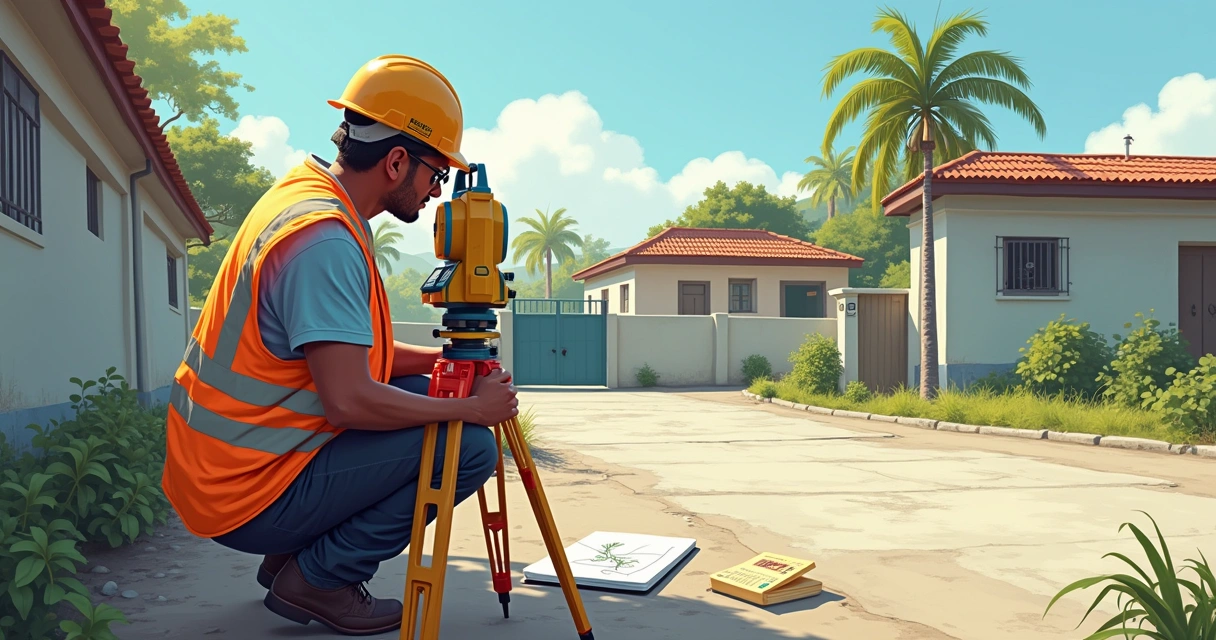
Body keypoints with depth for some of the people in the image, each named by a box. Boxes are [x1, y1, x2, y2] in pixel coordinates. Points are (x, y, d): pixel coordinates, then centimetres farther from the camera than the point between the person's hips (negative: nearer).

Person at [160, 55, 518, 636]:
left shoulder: (306, 192, 8)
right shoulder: (324, 238, -23)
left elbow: (339, 352, 14)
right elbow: (348, 399, -28)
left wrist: (444, 361, 2)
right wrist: (470, 407, -16)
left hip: (220, 464, 10)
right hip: (250, 498, -10)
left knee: (421, 389, 13)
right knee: (469, 447, -14)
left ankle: (293, 556, 14)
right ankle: (318, 577, 0)